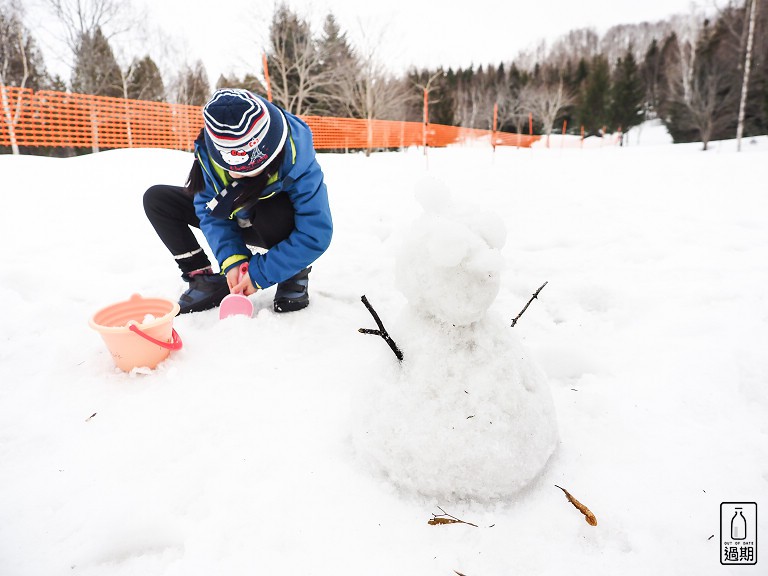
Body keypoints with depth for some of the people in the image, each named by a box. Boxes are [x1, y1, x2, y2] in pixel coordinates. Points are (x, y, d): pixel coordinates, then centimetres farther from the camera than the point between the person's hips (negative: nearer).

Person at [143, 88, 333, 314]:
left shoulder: (297, 161, -35)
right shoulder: (209, 151, -24)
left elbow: (316, 235, -35)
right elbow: (208, 210, -15)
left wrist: (259, 275, -33)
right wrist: (232, 260, -31)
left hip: (276, 224, -4)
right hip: (236, 221, 5)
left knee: (273, 211, -41)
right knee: (157, 199, -8)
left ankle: (296, 274, -13)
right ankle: (204, 278, -6)